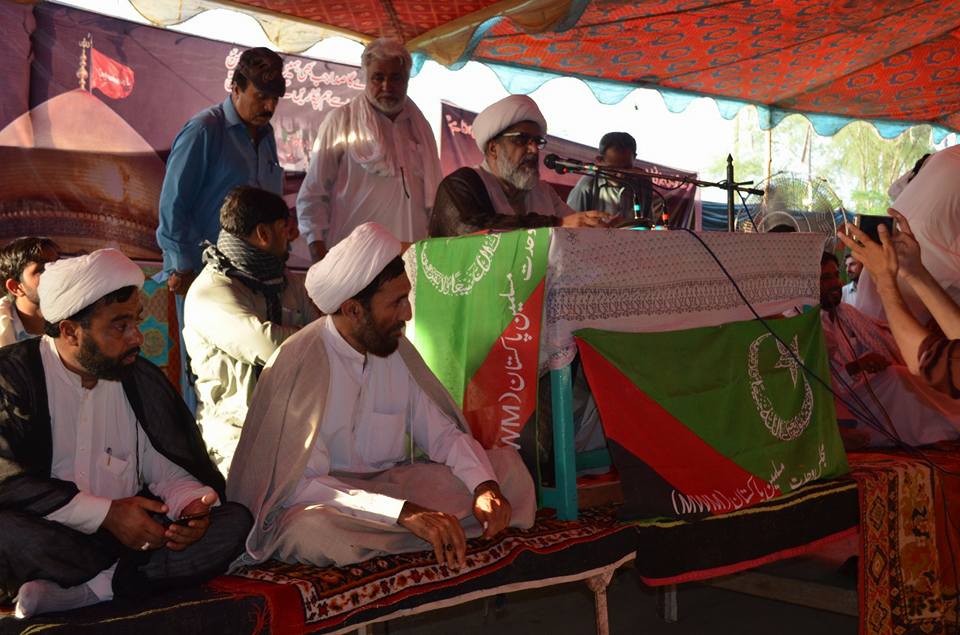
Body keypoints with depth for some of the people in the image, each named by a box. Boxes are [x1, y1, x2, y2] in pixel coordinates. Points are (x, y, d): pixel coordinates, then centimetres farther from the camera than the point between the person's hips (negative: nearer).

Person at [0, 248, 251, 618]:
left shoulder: (141, 379, 9)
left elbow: (165, 468, 9)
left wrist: (192, 504, -15)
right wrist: (106, 514, -23)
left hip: (128, 530, 5)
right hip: (49, 538, -4)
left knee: (235, 521, -17)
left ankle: (84, 591, -26)